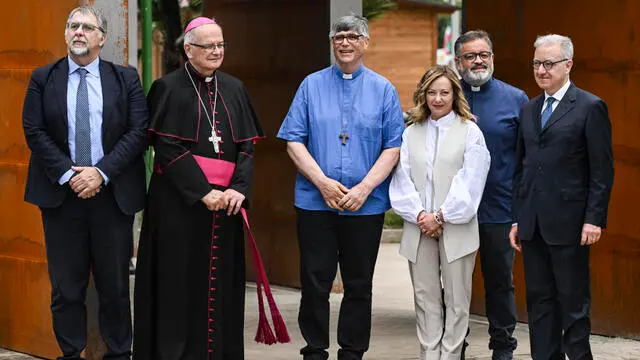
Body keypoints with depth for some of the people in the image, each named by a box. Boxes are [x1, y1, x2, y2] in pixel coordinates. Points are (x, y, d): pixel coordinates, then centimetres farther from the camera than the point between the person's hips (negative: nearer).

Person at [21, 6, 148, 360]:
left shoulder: (126, 79, 5)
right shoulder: (43, 78, 6)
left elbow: (138, 131, -3)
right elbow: (34, 131, -1)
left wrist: (101, 172, -13)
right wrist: (68, 174, -12)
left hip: (112, 193, 0)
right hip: (61, 193, 0)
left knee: (115, 283, 7)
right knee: (66, 284, 4)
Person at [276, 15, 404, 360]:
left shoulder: (383, 89, 5)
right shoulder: (312, 85, 5)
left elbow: (393, 147, 0)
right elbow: (294, 141, 0)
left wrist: (364, 188, -11)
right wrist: (323, 182, -11)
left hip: (366, 204, 0)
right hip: (315, 201, 0)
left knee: (359, 284, 7)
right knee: (315, 281, 2)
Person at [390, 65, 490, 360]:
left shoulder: (470, 132, 1)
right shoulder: (411, 133, 11)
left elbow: (469, 183, -6)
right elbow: (402, 180, 5)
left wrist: (441, 216, -11)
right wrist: (419, 214, -9)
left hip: (456, 229, -3)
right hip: (419, 228, 3)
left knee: (456, 300, 1)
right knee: (425, 298, 6)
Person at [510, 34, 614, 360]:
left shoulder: (590, 107, -4)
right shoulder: (529, 110, 15)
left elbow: (602, 170, -7)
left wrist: (594, 218, -13)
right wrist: (518, 219, 14)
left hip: (568, 223, -6)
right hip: (533, 224, 6)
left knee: (573, 302, 1)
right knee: (539, 301, 10)